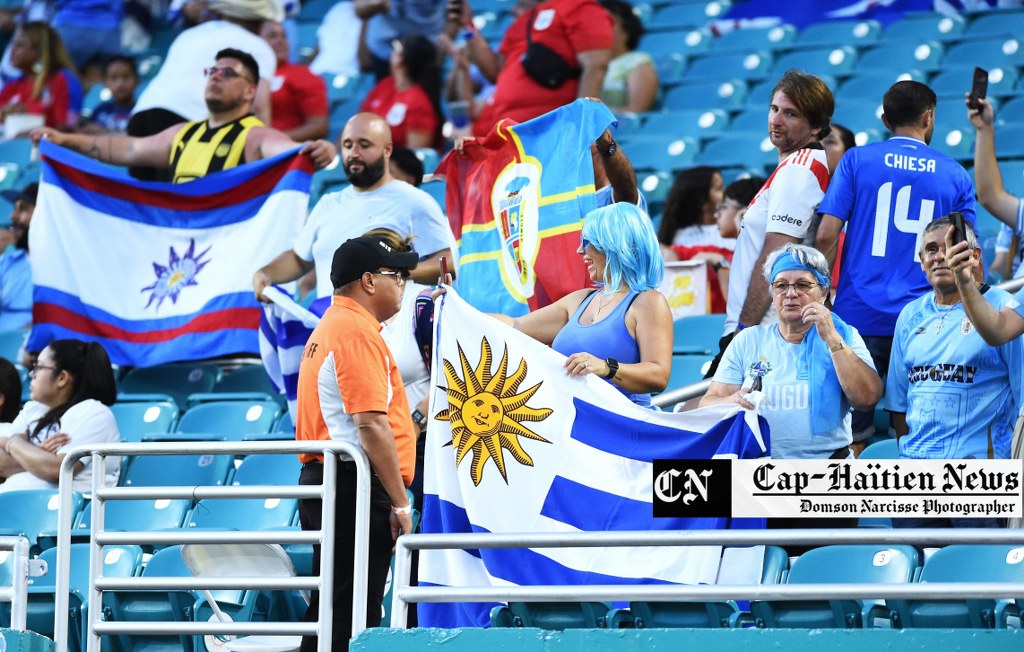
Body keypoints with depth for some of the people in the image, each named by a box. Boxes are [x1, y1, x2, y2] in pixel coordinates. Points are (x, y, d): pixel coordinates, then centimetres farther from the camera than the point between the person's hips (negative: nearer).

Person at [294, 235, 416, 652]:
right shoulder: (358, 331, -13)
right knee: (351, 617, -11)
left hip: (323, 478, 10)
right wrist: (401, 502, -18)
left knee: (334, 610, 12)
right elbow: (372, 424, -20)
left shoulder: (330, 327, 20)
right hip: (356, 485, -10)